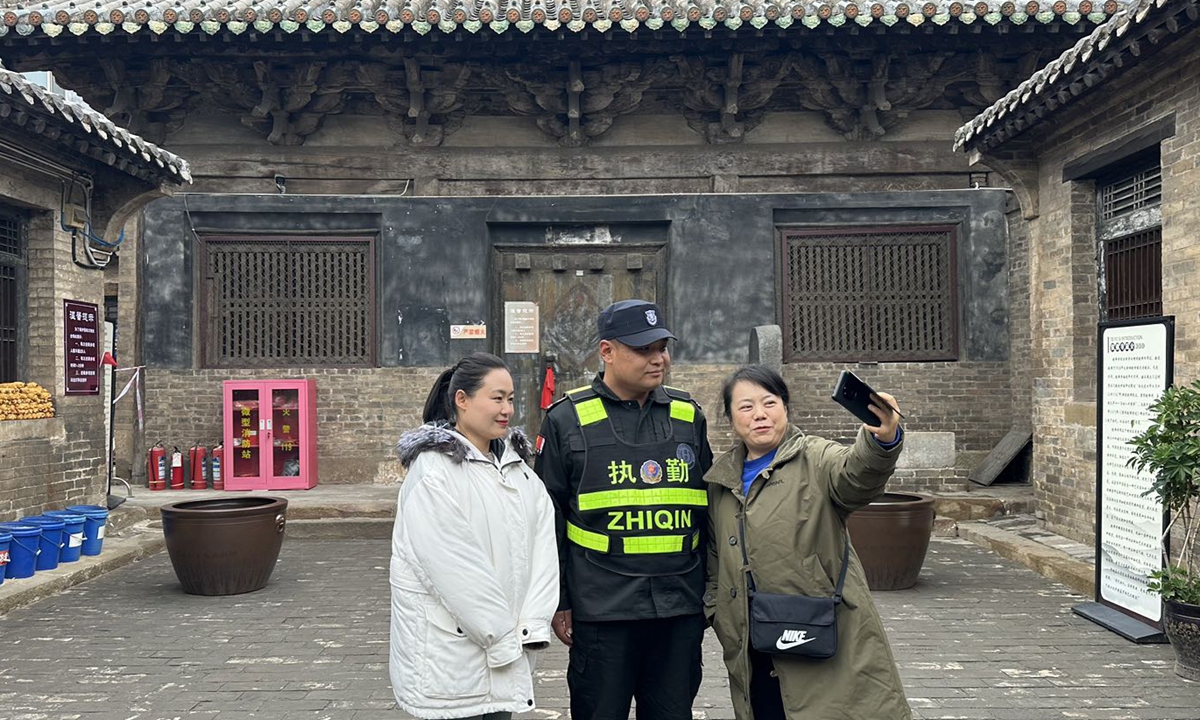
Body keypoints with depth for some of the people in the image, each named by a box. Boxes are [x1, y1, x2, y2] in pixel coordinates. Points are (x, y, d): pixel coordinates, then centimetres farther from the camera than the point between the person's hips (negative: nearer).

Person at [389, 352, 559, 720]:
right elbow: (454, 568, -18)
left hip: (506, 645, 7)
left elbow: (541, 545, 3)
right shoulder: (433, 471, -14)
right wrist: (503, 637, -14)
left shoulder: (516, 466, 9)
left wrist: (533, 626, -7)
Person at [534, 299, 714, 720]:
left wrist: (711, 592, 14)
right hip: (601, 609, -3)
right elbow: (548, 519, 1)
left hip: (680, 608, 3)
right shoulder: (568, 420, -2)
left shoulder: (688, 416, 9)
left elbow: (707, 507, 15)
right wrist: (558, 602, -1)